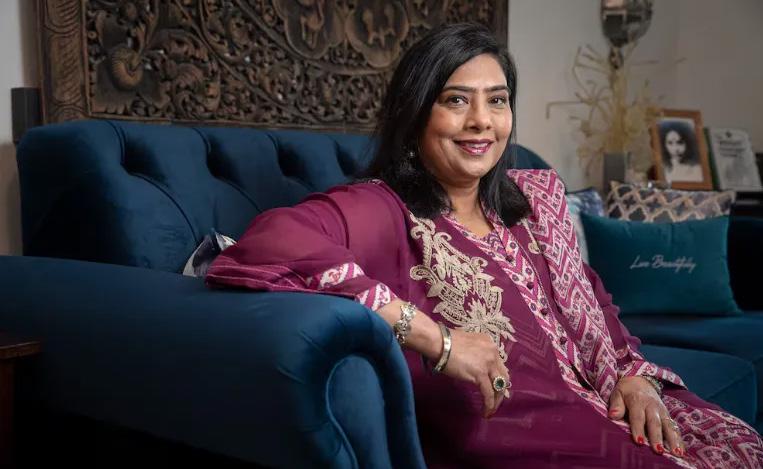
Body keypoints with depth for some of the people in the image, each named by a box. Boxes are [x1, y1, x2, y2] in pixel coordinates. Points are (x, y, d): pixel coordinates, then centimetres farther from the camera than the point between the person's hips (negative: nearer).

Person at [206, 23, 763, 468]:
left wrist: (632, 374, -1)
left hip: (598, 402, 7)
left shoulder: (538, 194, 13)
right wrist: (433, 338, -29)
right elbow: (264, 246, -30)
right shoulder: (380, 209, -12)